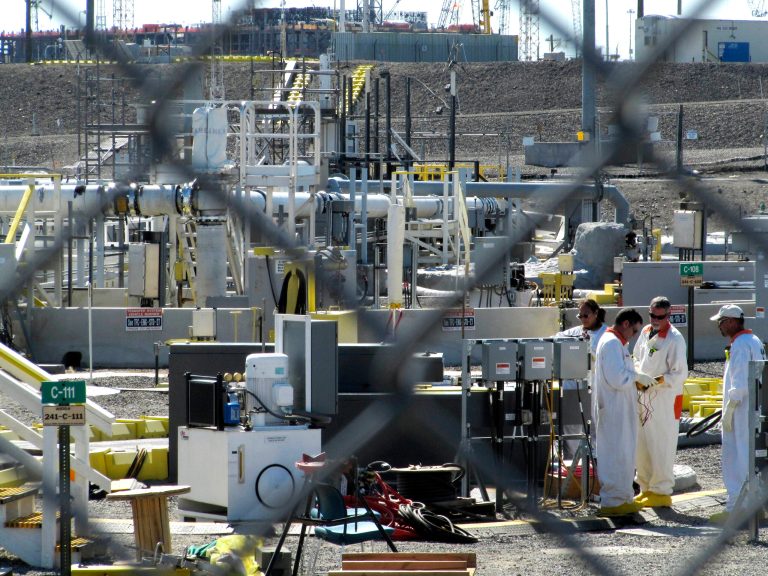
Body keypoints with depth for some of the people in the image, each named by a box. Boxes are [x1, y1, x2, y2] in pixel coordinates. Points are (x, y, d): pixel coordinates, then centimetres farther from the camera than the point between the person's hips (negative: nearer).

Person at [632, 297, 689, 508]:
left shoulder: (675, 339, -12)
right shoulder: (645, 332, 10)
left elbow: (680, 374, -14)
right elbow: (637, 358, 23)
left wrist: (657, 381, -25)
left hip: (665, 399, -8)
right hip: (643, 397, 8)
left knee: (661, 448, -5)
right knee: (641, 445, 12)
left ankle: (661, 492, 1)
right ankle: (646, 489, 22)